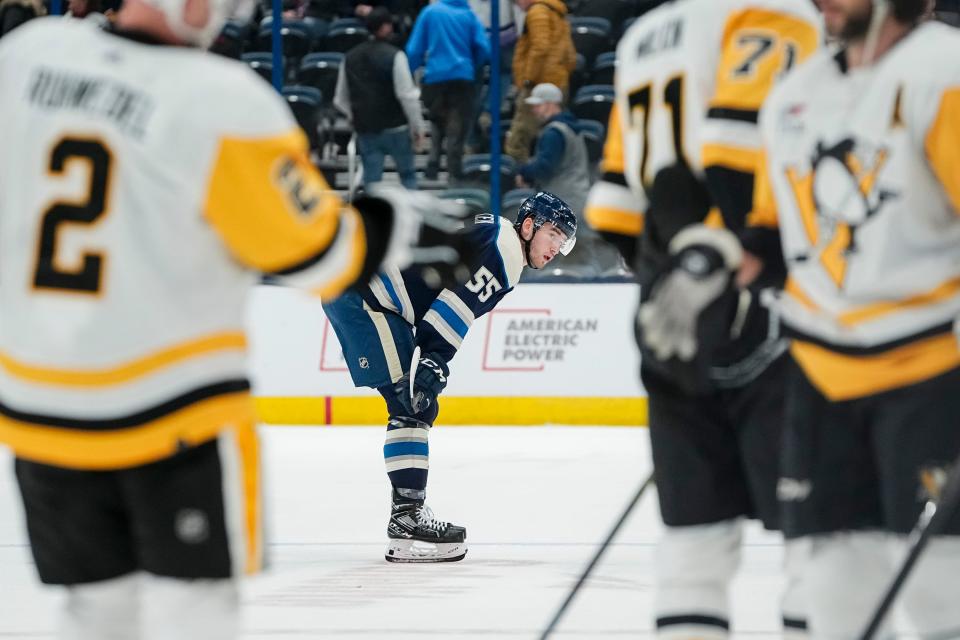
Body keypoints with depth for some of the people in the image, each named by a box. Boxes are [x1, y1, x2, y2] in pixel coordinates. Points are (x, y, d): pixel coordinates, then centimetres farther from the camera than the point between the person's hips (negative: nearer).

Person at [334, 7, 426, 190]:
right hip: (395, 126, -4)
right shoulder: (394, 56, -11)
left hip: (364, 129, 4)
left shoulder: (350, 57, 7)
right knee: (408, 175, 11)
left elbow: (340, 100, 12)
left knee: (371, 181, 5)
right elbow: (407, 95, -13)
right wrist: (418, 127, -5)